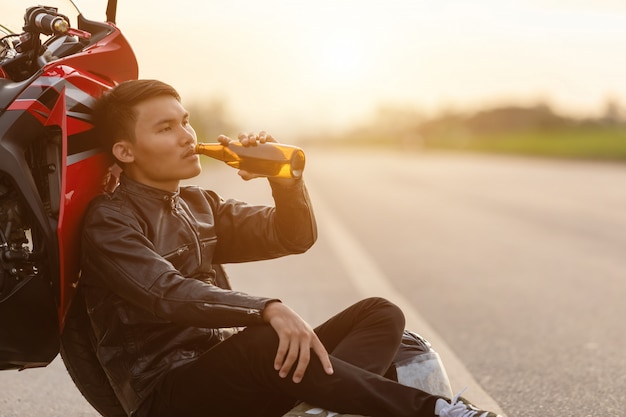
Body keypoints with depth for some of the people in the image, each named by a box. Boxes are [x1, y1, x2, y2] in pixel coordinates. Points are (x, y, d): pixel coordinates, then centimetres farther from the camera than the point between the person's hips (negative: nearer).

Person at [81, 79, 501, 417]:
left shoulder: (198, 203, 17)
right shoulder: (110, 220, -6)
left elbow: (295, 237, 13)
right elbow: (169, 293, -25)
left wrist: (284, 177, -7)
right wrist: (269, 310, -38)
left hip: (231, 372, 8)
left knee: (380, 313, -5)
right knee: (268, 342, -39)